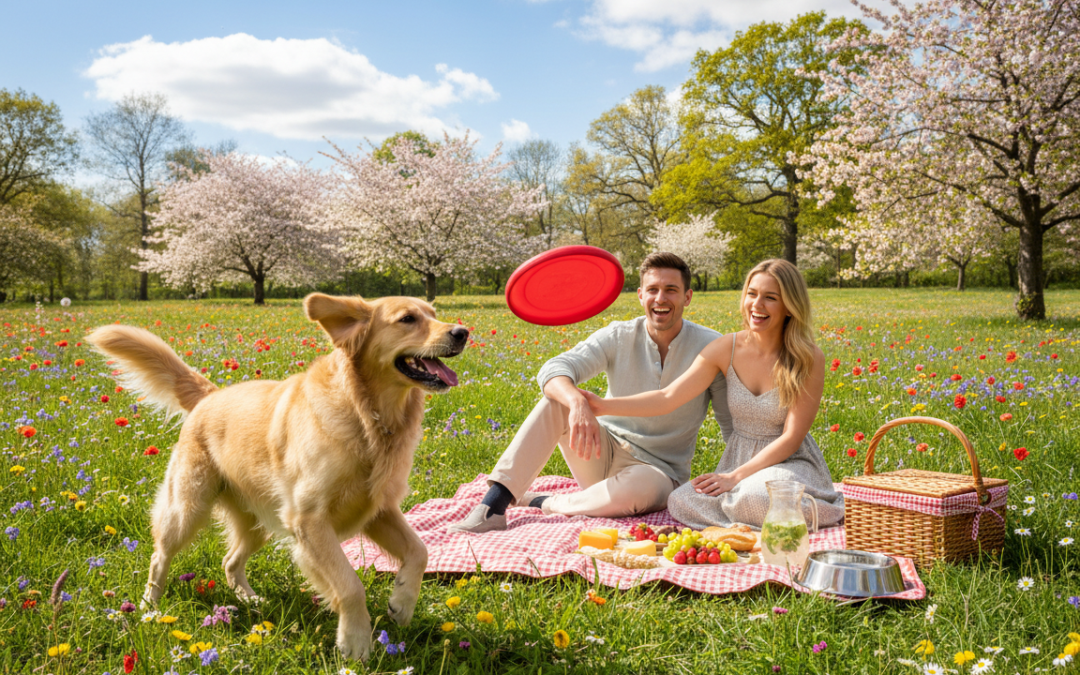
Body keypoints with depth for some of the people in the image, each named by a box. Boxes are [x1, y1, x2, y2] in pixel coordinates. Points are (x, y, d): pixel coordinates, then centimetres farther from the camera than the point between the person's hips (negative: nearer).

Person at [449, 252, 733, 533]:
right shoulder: (618, 337, -6)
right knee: (558, 397, -24)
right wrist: (579, 403, -44)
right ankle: (494, 503, -29)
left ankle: (543, 504, -15)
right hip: (603, 451, 2)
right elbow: (552, 370, -22)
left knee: (636, 489, -40)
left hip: (656, 470, -2)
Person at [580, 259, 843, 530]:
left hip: (790, 463, -3)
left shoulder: (809, 360, -12)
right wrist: (604, 406, -22)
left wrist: (735, 477, -21)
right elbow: (668, 398, -10)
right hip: (738, 456, 3)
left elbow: (792, 437, -12)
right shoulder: (727, 349, -4)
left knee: (756, 497, -38)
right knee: (681, 503, -25)